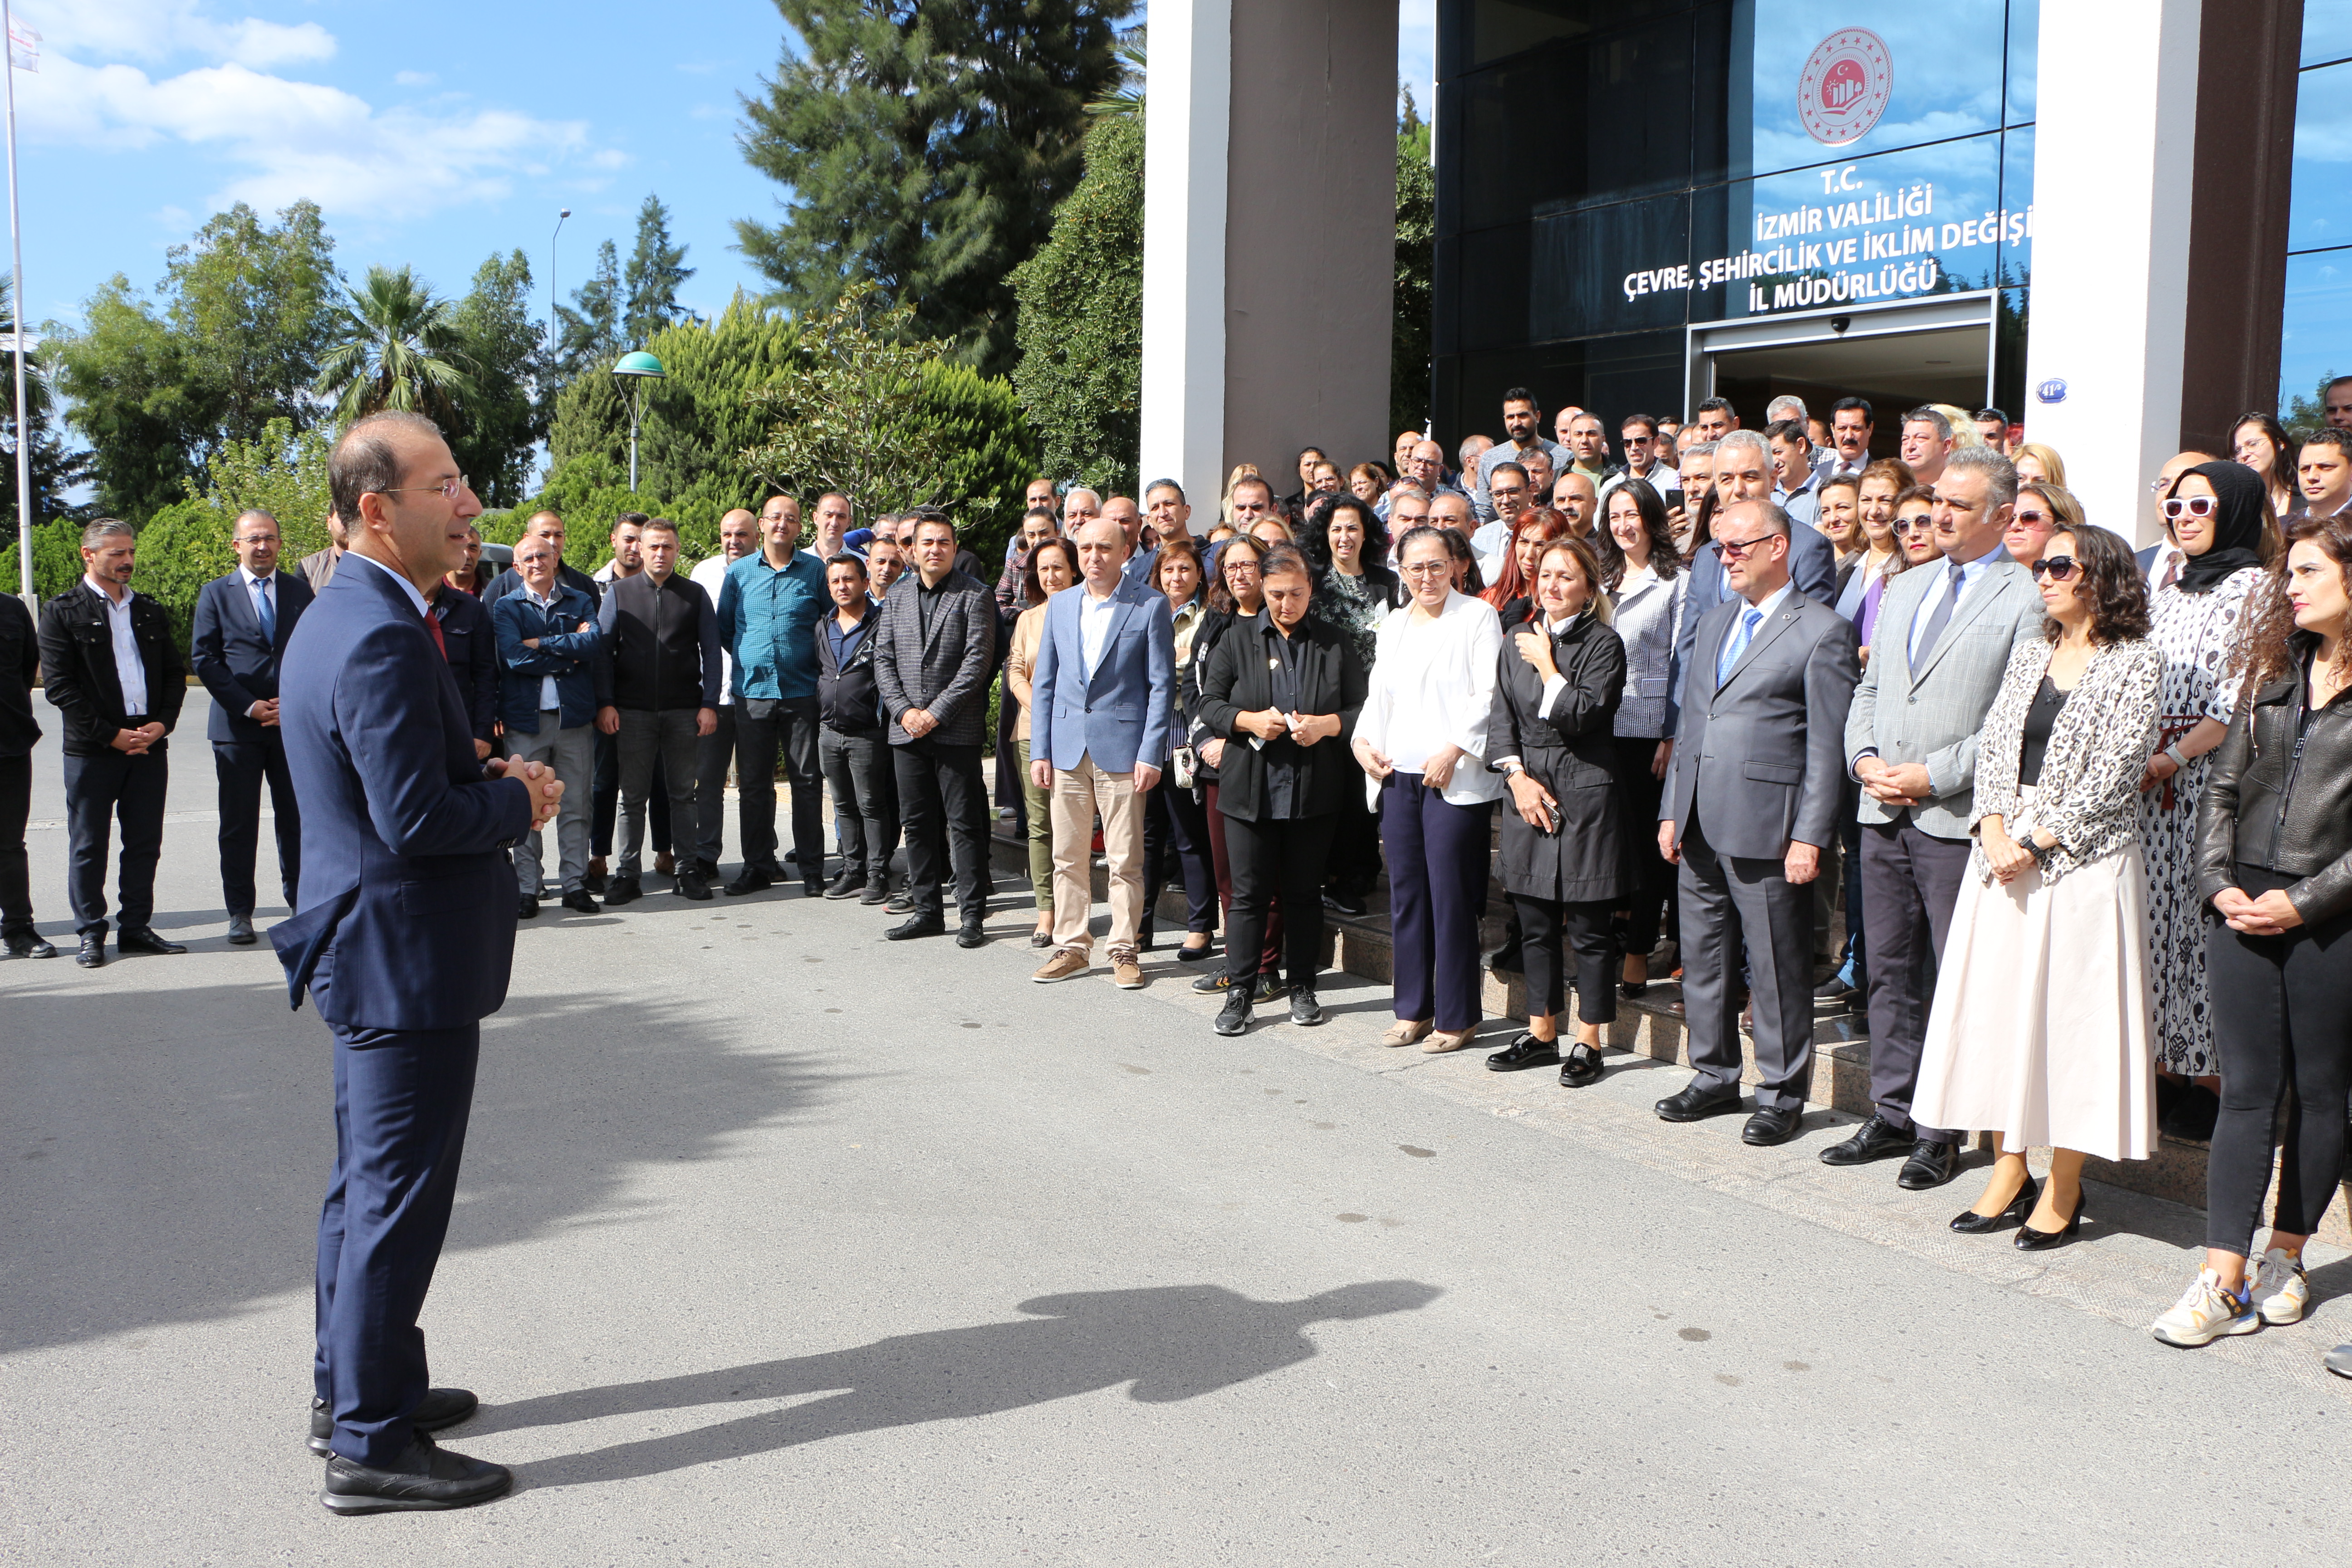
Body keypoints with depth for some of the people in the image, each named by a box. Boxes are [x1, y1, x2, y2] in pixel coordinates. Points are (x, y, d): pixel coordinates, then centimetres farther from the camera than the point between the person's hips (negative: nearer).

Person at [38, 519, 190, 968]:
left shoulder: (150, 612, 14)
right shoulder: (62, 612, -1)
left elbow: (175, 674, 14)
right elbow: (59, 685, -7)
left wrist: (162, 723, -3)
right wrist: (111, 735, -12)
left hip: (149, 745, 4)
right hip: (91, 750, -4)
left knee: (144, 844, 7)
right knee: (88, 846, 3)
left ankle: (136, 927, 16)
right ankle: (91, 934, 11)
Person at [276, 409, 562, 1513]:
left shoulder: (339, 616, 11)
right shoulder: (381, 637, -23)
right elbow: (418, 818, -27)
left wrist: (489, 779, 5)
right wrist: (519, 804, -11)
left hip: (371, 952, 11)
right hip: (407, 957, -11)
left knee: (367, 1183, 21)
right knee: (398, 1195, -1)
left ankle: (351, 1388, 36)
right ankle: (371, 1443, 10)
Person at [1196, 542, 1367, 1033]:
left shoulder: (1336, 643, 6)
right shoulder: (1238, 640, 7)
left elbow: (1363, 709, 5)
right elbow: (1210, 703, 5)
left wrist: (1327, 725, -14)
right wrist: (1249, 720, -13)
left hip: (1315, 791, 0)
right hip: (1251, 790, 0)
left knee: (1305, 893, 8)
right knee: (1249, 893, 0)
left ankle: (1301, 987, 21)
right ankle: (1239, 992, 8)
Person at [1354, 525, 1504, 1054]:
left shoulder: (1477, 617, -1)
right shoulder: (1393, 625, 18)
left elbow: (1489, 696, -9)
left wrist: (1452, 750, -16)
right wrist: (1364, 740, 4)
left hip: (1455, 779, -6)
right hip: (1398, 775, 6)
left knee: (1450, 896, -5)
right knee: (1405, 892, 8)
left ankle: (1456, 1017, 4)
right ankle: (1413, 1010, 18)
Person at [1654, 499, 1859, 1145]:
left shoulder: (1821, 631, -6)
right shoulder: (1714, 622, 17)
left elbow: (1826, 747, -9)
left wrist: (1810, 837, -13)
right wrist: (1671, 811, 14)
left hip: (1766, 828, -7)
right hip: (1699, 826, 7)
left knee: (1776, 966, 2)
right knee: (1703, 957, 13)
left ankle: (1781, 1093, 14)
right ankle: (1715, 1076, 27)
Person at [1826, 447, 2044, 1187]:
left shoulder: (2026, 599, -6)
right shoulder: (1904, 589, 17)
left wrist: (1935, 775, -16)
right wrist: (1865, 757, 1)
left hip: (1959, 820, -6)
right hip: (1884, 814, 7)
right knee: (1890, 972, 13)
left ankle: (1941, 1131, 12)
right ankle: (1892, 1116, 23)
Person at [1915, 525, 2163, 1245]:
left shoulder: (2136, 663, -4)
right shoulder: (2029, 654, 13)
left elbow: (2111, 773, -11)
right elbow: (1993, 746, 8)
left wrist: (2035, 843, -14)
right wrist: (1995, 832, -7)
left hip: (2083, 859, -5)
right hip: (2005, 855, 5)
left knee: (2071, 1011, -1)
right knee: (1998, 1005, 5)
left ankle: (2063, 1189, 8)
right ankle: (2010, 1171, 16)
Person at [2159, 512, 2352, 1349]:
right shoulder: (2274, 671, 12)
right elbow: (2223, 786, 13)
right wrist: (2220, 882, 0)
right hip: (2244, 908, 4)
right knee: (2247, 1091, 3)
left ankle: (2284, 1260, 24)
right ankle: (2222, 1280, 2)